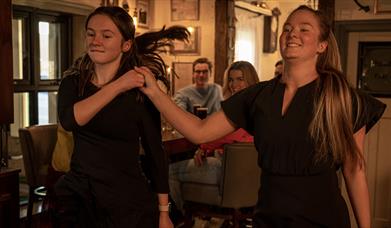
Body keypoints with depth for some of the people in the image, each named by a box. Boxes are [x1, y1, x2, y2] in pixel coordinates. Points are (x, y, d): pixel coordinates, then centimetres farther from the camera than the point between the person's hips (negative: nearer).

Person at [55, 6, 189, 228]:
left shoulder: (141, 90, -8)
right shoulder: (72, 83, 1)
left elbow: (156, 153, -5)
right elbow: (69, 120, -20)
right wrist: (117, 86, -24)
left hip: (128, 200, -3)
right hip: (76, 194, 3)